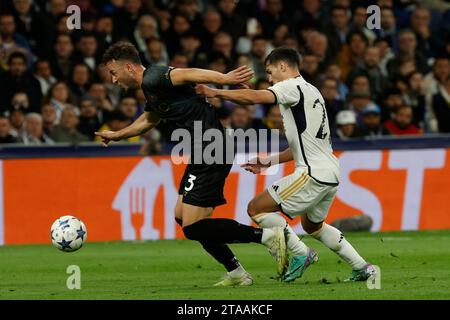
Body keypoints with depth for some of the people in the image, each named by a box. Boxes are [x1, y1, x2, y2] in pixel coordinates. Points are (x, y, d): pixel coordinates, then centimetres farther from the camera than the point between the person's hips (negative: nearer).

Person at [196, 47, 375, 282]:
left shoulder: (293, 87, -8)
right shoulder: (310, 91, 22)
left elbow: (254, 97, -24)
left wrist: (215, 93, -17)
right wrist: (270, 161, 24)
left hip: (312, 174, -10)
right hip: (330, 174, 10)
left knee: (256, 208, -5)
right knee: (312, 225, 29)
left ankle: (300, 253, -9)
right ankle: (362, 268, 25)